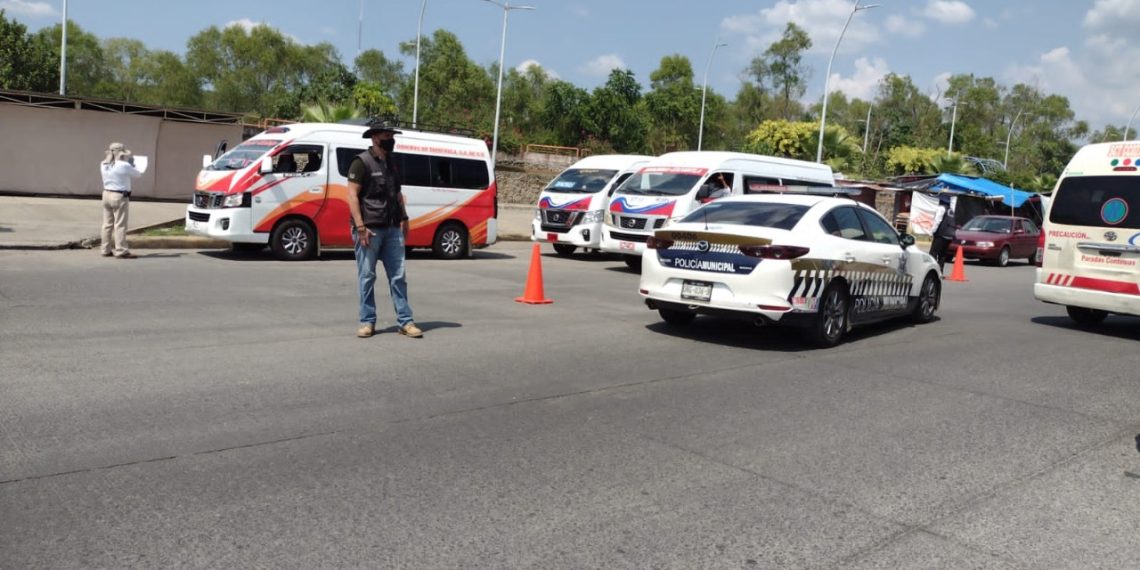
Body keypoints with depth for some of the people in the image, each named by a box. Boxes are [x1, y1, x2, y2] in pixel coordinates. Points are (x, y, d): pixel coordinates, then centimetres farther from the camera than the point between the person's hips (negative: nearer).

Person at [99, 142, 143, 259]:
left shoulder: (103, 165, 5)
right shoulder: (124, 166, -15)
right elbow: (138, 174, -3)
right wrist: (131, 164, 14)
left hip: (107, 194, 7)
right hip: (120, 197, -7)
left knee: (107, 224, 13)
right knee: (120, 225, -5)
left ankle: (106, 250, 19)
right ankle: (121, 251, -4)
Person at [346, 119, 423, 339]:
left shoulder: (391, 163, 16)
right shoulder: (362, 162, -5)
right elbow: (352, 195, -11)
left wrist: (403, 218, 15)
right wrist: (360, 226, -17)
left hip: (392, 229, 6)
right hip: (369, 229, -6)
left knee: (398, 276, 4)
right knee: (367, 277, 2)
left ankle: (404, 322, 8)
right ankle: (367, 322, 10)